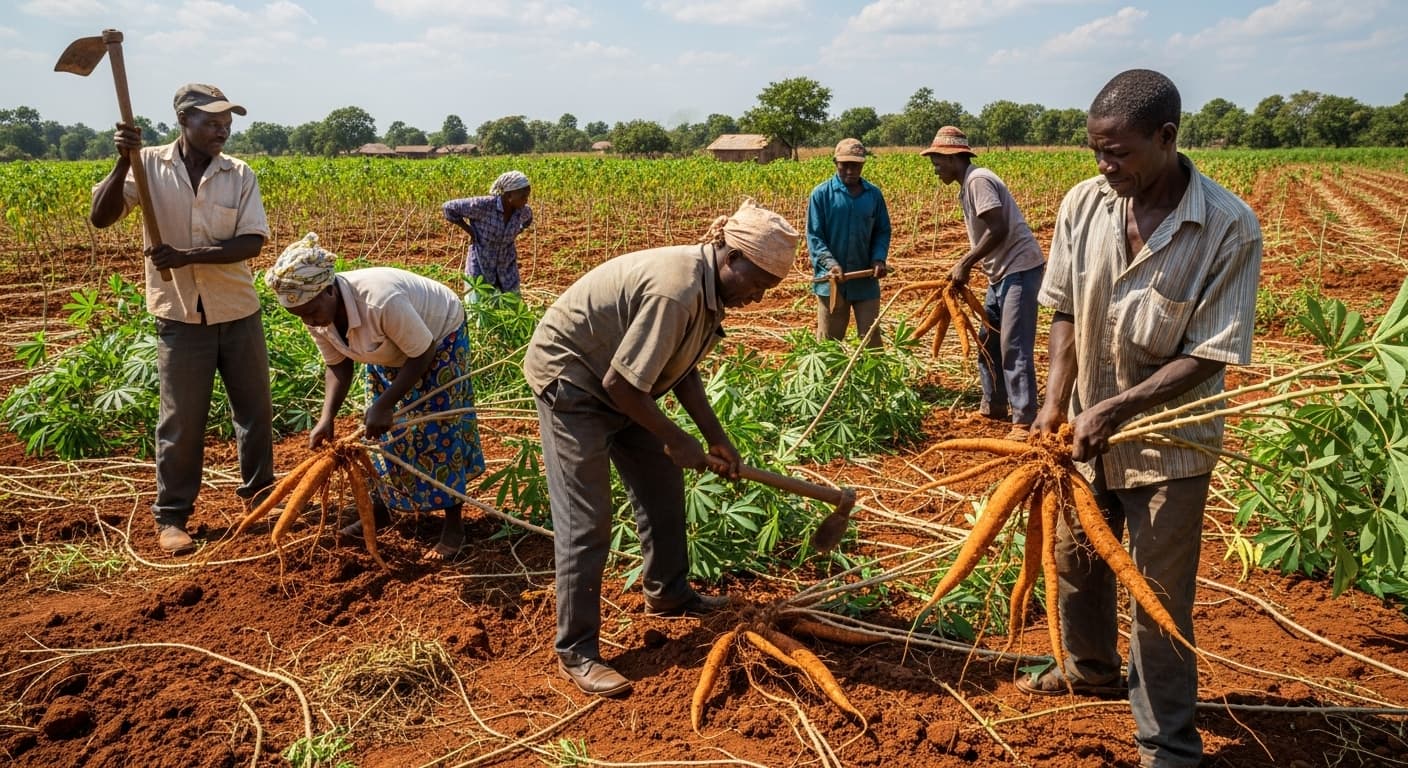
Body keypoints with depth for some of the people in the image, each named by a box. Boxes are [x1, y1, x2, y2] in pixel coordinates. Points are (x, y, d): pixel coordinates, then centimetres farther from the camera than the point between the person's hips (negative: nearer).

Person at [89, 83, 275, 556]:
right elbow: (100, 218, -13)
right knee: (181, 422, 4)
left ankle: (258, 493, 33)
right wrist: (123, 162, -26)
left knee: (255, 410, 13)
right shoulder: (149, 166, -5)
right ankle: (171, 517, 18)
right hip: (181, 317, -2)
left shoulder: (239, 174, -4)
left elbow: (253, 242, -12)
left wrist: (188, 256, -22)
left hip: (239, 312, 2)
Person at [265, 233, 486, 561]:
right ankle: (382, 505, 28)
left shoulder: (381, 301, -43)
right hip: (390, 348, 7)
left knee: (439, 429, -7)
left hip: (439, 338, -6)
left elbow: (422, 354, -30)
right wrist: (327, 418, -21)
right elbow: (338, 366, -7)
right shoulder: (317, 313, -21)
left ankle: (454, 525, 2)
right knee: (383, 428, 9)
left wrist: (385, 403, -30)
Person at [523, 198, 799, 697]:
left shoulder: (709, 285, -2)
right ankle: (575, 653, 2)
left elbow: (682, 368, 8)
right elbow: (619, 383, -29)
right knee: (585, 522, -8)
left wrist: (716, 438, 3)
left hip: (617, 384, 10)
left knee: (663, 486, 17)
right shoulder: (676, 290, -32)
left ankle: (668, 594, 36)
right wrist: (675, 439, -17)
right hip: (570, 380, -10)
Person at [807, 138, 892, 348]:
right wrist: (830, 264, -20)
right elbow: (813, 236, -5)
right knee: (828, 340, 6)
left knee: (871, 338, 7)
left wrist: (879, 259, -8)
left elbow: (883, 231, 11)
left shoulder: (874, 194, 4)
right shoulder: (821, 194, -5)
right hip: (832, 280, -2)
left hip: (866, 280, 2)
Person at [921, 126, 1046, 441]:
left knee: (1014, 347, -11)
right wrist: (963, 266, 10)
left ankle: (1024, 421, -8)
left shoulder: (978, 181, -16)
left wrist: (964, 264, -16)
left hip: (1019, 269, -11)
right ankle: (994, 405, 29)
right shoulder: (967, 185, 15)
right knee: (987, 340, 18)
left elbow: (999, 231, -23)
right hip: (1002, 272, 11)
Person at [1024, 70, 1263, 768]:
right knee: (1076, 560, 23)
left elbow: (1211, 355, -18)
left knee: (1160, 601, 6)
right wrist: (1055, 398, -10)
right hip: (1088, 430, 5)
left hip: (1168, 442, -5)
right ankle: (1089, 668, 51)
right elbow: (1065, 310, 1)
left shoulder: (1229, 227, -20)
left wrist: (1115, 408, -23)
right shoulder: (1083, 203, -8)